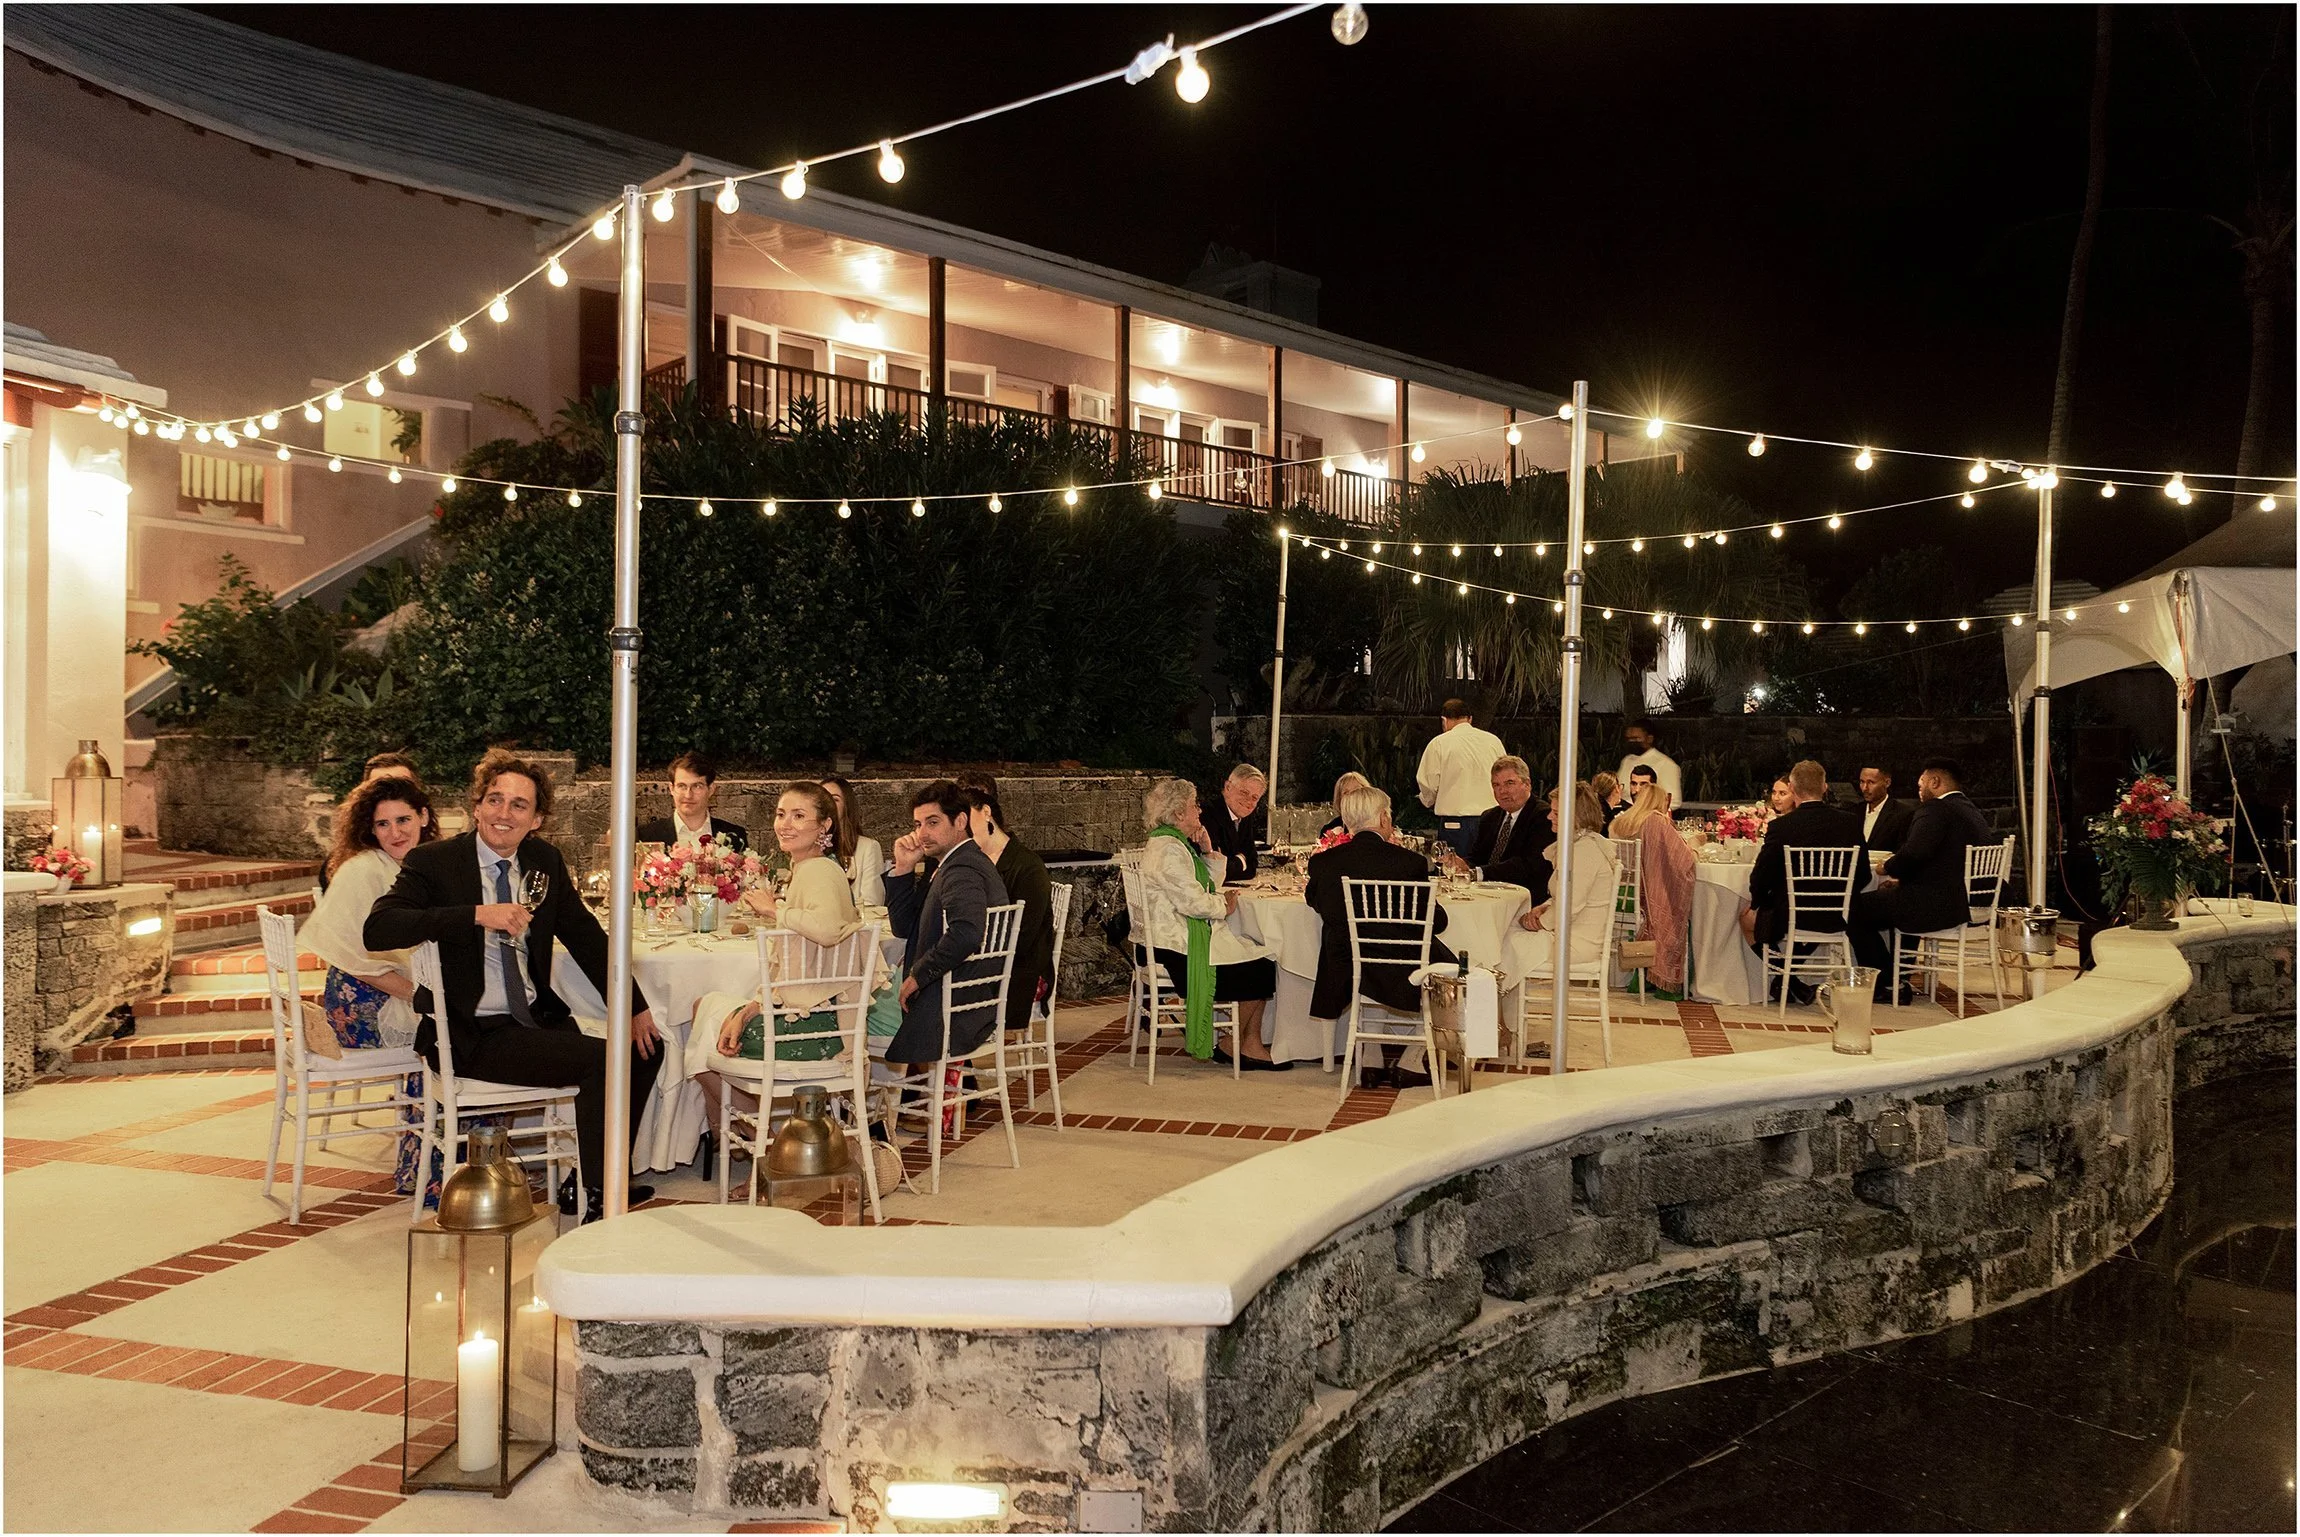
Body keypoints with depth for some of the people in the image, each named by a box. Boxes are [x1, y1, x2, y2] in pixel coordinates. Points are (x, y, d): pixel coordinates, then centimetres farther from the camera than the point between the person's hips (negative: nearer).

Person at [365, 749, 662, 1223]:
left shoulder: (546, 861, 8)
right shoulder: (433, 862, -8)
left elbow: (587, 938, 13)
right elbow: (376, 930, -23)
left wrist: (634, 1007, 5)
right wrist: (477, 914, -30)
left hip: (538, 1018, 7)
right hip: (471, 1035, -7)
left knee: (646, 1049, -2)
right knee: (599, 1058, -24)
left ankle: (589, 1183, 15)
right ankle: (597, 1201, -7)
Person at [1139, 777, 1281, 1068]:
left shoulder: (1176, 843, 17)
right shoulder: (1168, 849, -18)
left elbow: (1211, 887, 22)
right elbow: (1194, 902, -23)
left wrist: (1206, 851, 9)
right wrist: (1223, 907, -6)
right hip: (1180, 949, -10)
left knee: (1262, 962, 3)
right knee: (1257, 970, -5)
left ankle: (1251, 1045, 4)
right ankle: (1233, 1045, 10)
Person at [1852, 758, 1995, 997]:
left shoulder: (1935, 809, -13)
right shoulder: (1974, 812, 18)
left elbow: (1913, 853, -25)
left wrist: (1887, 868, -5)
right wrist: (1900, 878, 16)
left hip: (1940, 906, -11)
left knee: (1857, 908, -2)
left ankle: (1887, 984, 5)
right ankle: (1898, 974, 34)